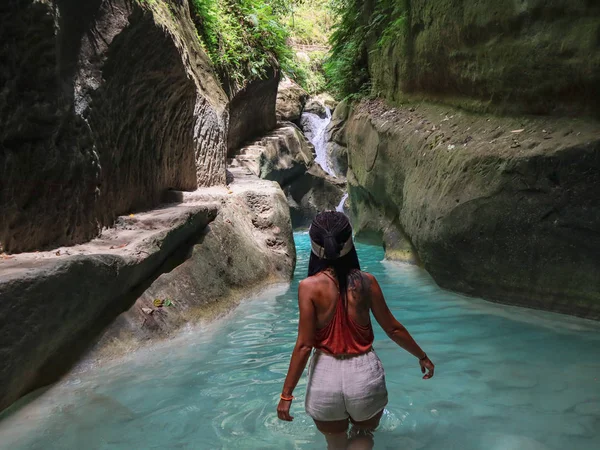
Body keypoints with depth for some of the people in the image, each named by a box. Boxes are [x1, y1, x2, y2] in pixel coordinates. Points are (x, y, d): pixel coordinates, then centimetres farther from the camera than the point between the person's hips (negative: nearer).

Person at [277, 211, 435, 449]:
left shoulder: (310, 286, -13)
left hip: (326, 375, -1)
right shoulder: (366, 281, -7)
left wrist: (286, 394, -5)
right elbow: (393, 328, 2)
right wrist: (422, 356, 18)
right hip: (364, 372, 1)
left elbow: (304, 345, -13)